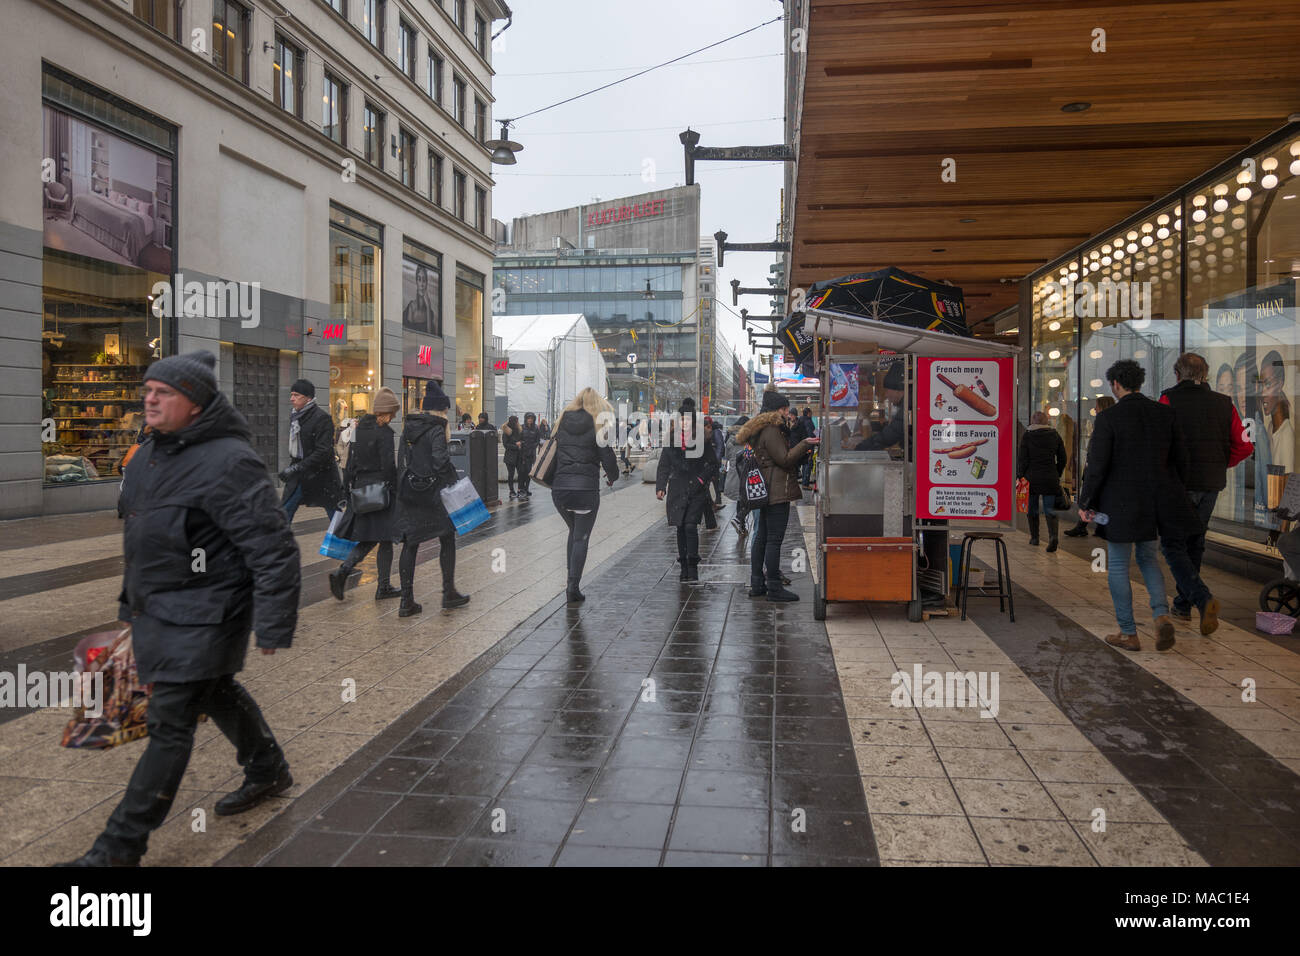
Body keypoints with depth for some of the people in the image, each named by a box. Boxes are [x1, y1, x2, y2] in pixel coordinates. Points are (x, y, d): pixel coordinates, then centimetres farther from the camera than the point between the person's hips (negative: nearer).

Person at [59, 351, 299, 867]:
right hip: (158, 608, 10)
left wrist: (274, 627, -22)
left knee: (169, 726, -1)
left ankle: (120, 846, 10)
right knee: (218, 693, 23)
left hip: (199, 619, -10)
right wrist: (131, 599, 24)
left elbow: (273, 551, -23)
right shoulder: (153, 452, 6)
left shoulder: (228, 462, -23)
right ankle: (269, 771, 43)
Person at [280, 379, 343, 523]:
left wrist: (297, 468, -24)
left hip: (321, 476, -7)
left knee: (335, 515, 2)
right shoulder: (294, 417, 10)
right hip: (299, 476, 7)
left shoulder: (321, 417, -15)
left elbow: (324, 451, -22)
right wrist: (292, 467, 11)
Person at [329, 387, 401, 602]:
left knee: (367, 540, 14)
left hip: (361, 489, 7)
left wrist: (348, 488, 16)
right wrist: (396, 491, -9)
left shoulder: (360, 427, 10)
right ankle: (384, 587, 9)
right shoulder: (385, 432, -13)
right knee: (385, 540, 3)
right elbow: (389, 465, -18)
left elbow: (351, 460, 12)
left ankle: (342, 571, -6)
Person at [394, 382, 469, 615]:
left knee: (410, 544, 6)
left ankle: (406, 601, 5)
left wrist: (403, 488, 17)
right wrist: (452, 483, -11)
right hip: (432, 490, -6)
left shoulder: (408, 427, 10)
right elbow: (440, 461, -21)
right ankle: (449, 593, 15)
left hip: (408, 492, 6)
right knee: (447, 539, 10)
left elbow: (401, 459, 12)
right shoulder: (436, 429, -12)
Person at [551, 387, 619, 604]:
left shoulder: (562, 421, 10)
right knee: (581, 537, 5)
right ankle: (573, 587, -1)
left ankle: (571, 581, 19)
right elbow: (607, 456, -4)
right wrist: (612, 477, 14)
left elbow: (553, 451, 12)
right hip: (586, 489, -4)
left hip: (559, 488, 4)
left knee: (574, 532, 22)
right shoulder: (597, 425, -2)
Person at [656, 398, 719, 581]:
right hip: (677, 489, 3)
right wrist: (660, 486, -1)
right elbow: (664, 465, 9)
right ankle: (684, 566, 17)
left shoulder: (702, 438, -1)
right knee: (680, 528, 7)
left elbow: (713, 464, 4)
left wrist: (701, 479, -9)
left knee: (690, 526, -13)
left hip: (696, 490, -3)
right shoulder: (672, 437, 6)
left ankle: (693, 566, -4)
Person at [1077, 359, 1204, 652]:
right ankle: (1161, 614, 2)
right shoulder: (1165, 413, 2)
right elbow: (1180, 459, 7)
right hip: (1159, 500, 5)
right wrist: (1173, 495, 21)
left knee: (1118, 567, 7)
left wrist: (1085, 503, -3)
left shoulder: (1108, 418, -13)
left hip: (1121, 502, -5)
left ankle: (1128, 634, 12)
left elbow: (1097, 466, -14)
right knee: (1147, 557, 22)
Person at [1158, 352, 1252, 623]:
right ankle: (1183, 604, 22)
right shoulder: (1224, 404, 7)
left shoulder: (1169, 400, -8)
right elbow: (1244, 446, 4)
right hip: (1212, 483, 5)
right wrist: (1219, 465, 18)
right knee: (1194, 542, 16)